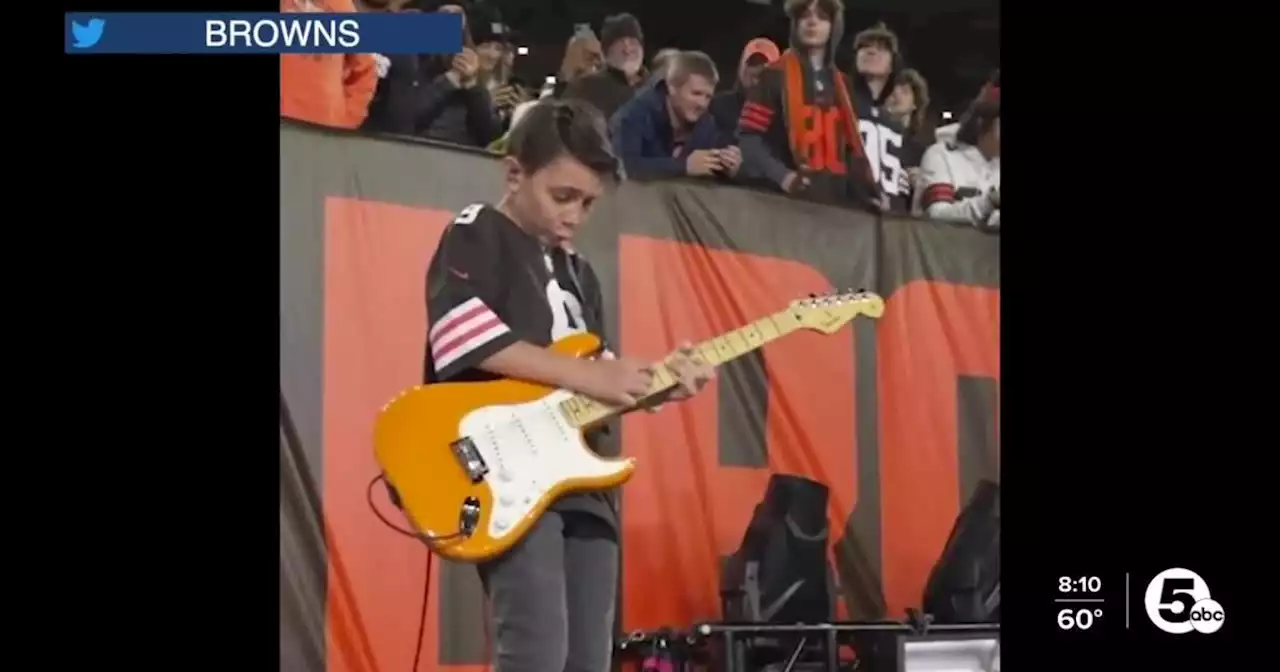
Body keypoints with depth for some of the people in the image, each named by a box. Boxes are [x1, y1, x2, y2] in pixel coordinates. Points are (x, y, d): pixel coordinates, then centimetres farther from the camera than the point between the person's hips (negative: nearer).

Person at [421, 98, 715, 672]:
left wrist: (653, 380, 2)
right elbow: (460, 333, -18)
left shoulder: (577, 273, 24)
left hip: (578, 482, 8)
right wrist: (587, 374, -17)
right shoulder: (474, 235, 0)